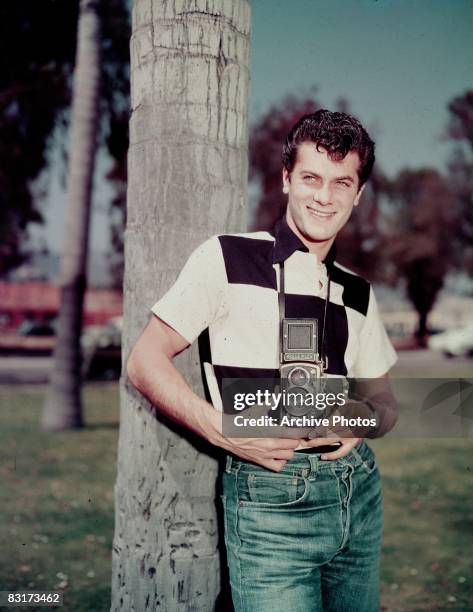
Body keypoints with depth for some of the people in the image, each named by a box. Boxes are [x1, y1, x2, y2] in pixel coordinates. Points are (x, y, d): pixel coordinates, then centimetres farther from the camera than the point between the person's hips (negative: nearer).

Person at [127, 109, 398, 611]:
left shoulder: (358, 295, 13)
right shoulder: (228, 258, -3)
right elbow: (144, 362, -5)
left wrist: (365, 420, -5)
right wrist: (225, 431, -18)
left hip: (358, 490, 6)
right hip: (271, 494, -5)